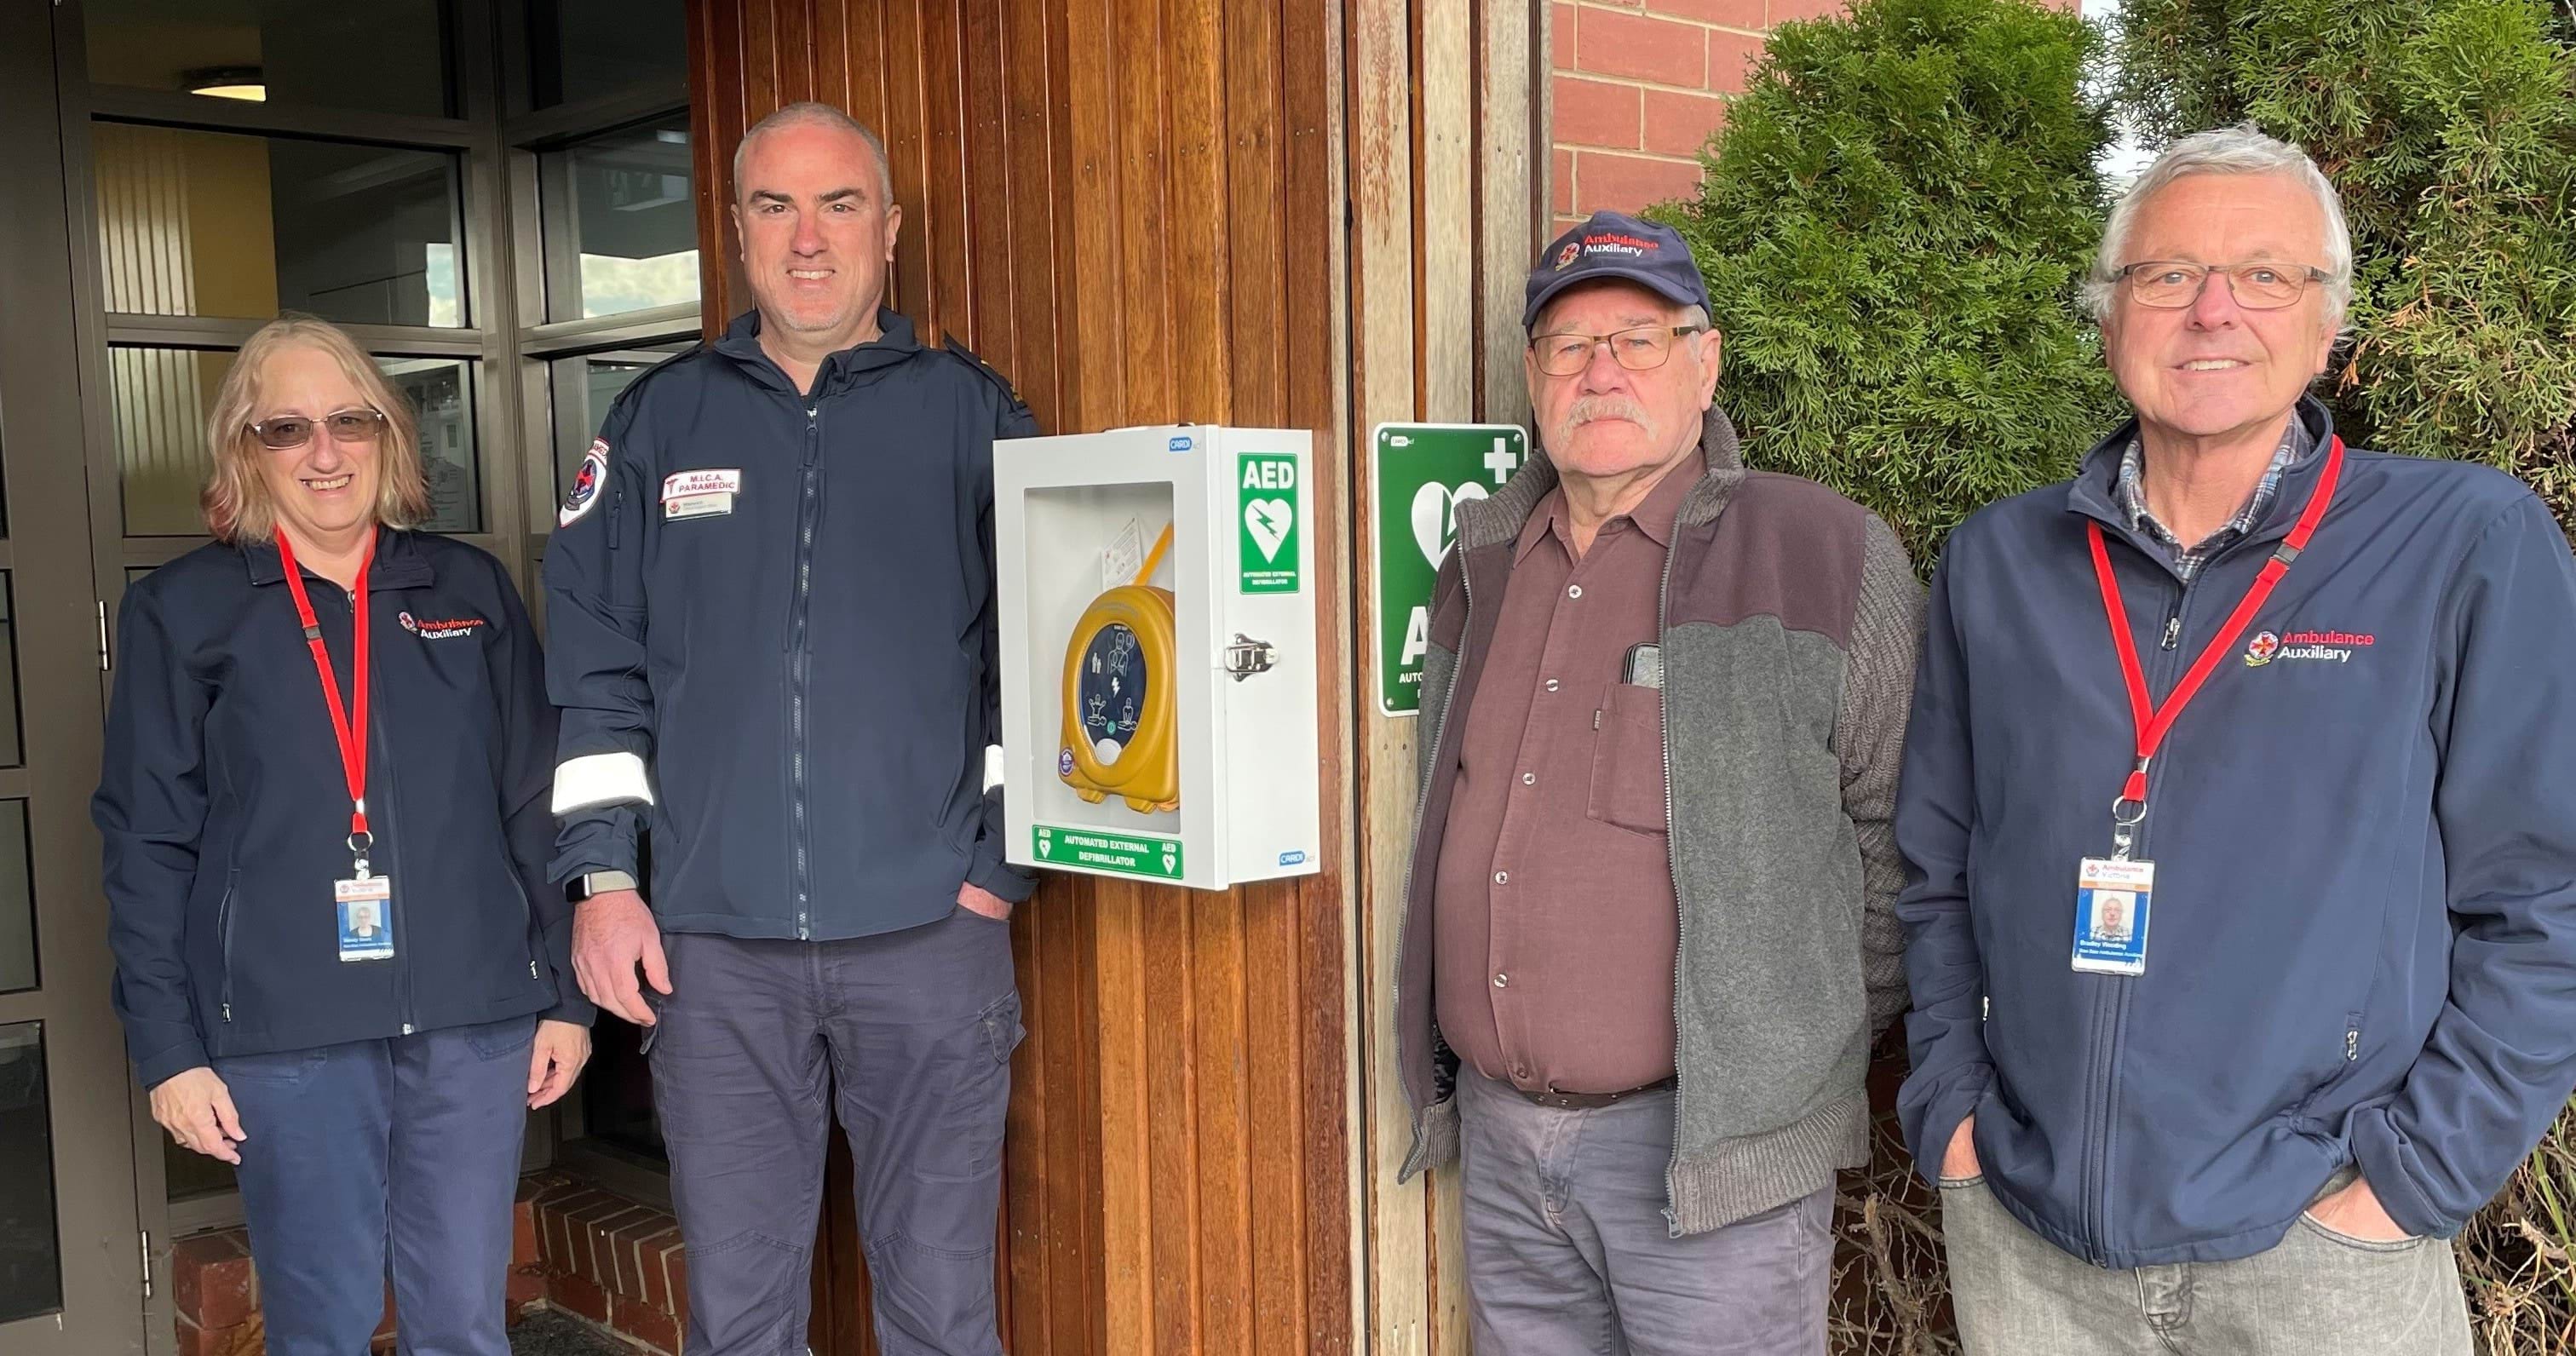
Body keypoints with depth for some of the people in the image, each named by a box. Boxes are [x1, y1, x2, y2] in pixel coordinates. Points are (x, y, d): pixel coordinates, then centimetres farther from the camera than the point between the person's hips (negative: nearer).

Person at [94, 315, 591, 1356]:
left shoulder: (472, 589, 9)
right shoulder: (182, 611, 4)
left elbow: (537, 808, 9)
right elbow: (147, 844, 2)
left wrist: (566, 993, 6)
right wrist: (168, 1047, -2)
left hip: (473, 1019, 2)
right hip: (288, 1035, -1)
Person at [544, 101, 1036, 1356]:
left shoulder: (970, 414, 4)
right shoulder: (658, 423, 9)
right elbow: (595, 672, 8)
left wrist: (1005, 865, -4)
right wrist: (604, 880, 1)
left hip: (928, 935, -1)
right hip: (714, 944, 2)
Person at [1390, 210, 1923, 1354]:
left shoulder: (1828, 558, -8)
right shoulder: (1482, 567, 10)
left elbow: (1904, 833, -4)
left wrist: (1820, 1037, 0)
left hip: (1711, 1143, -5)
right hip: (1498, 1132, 6)